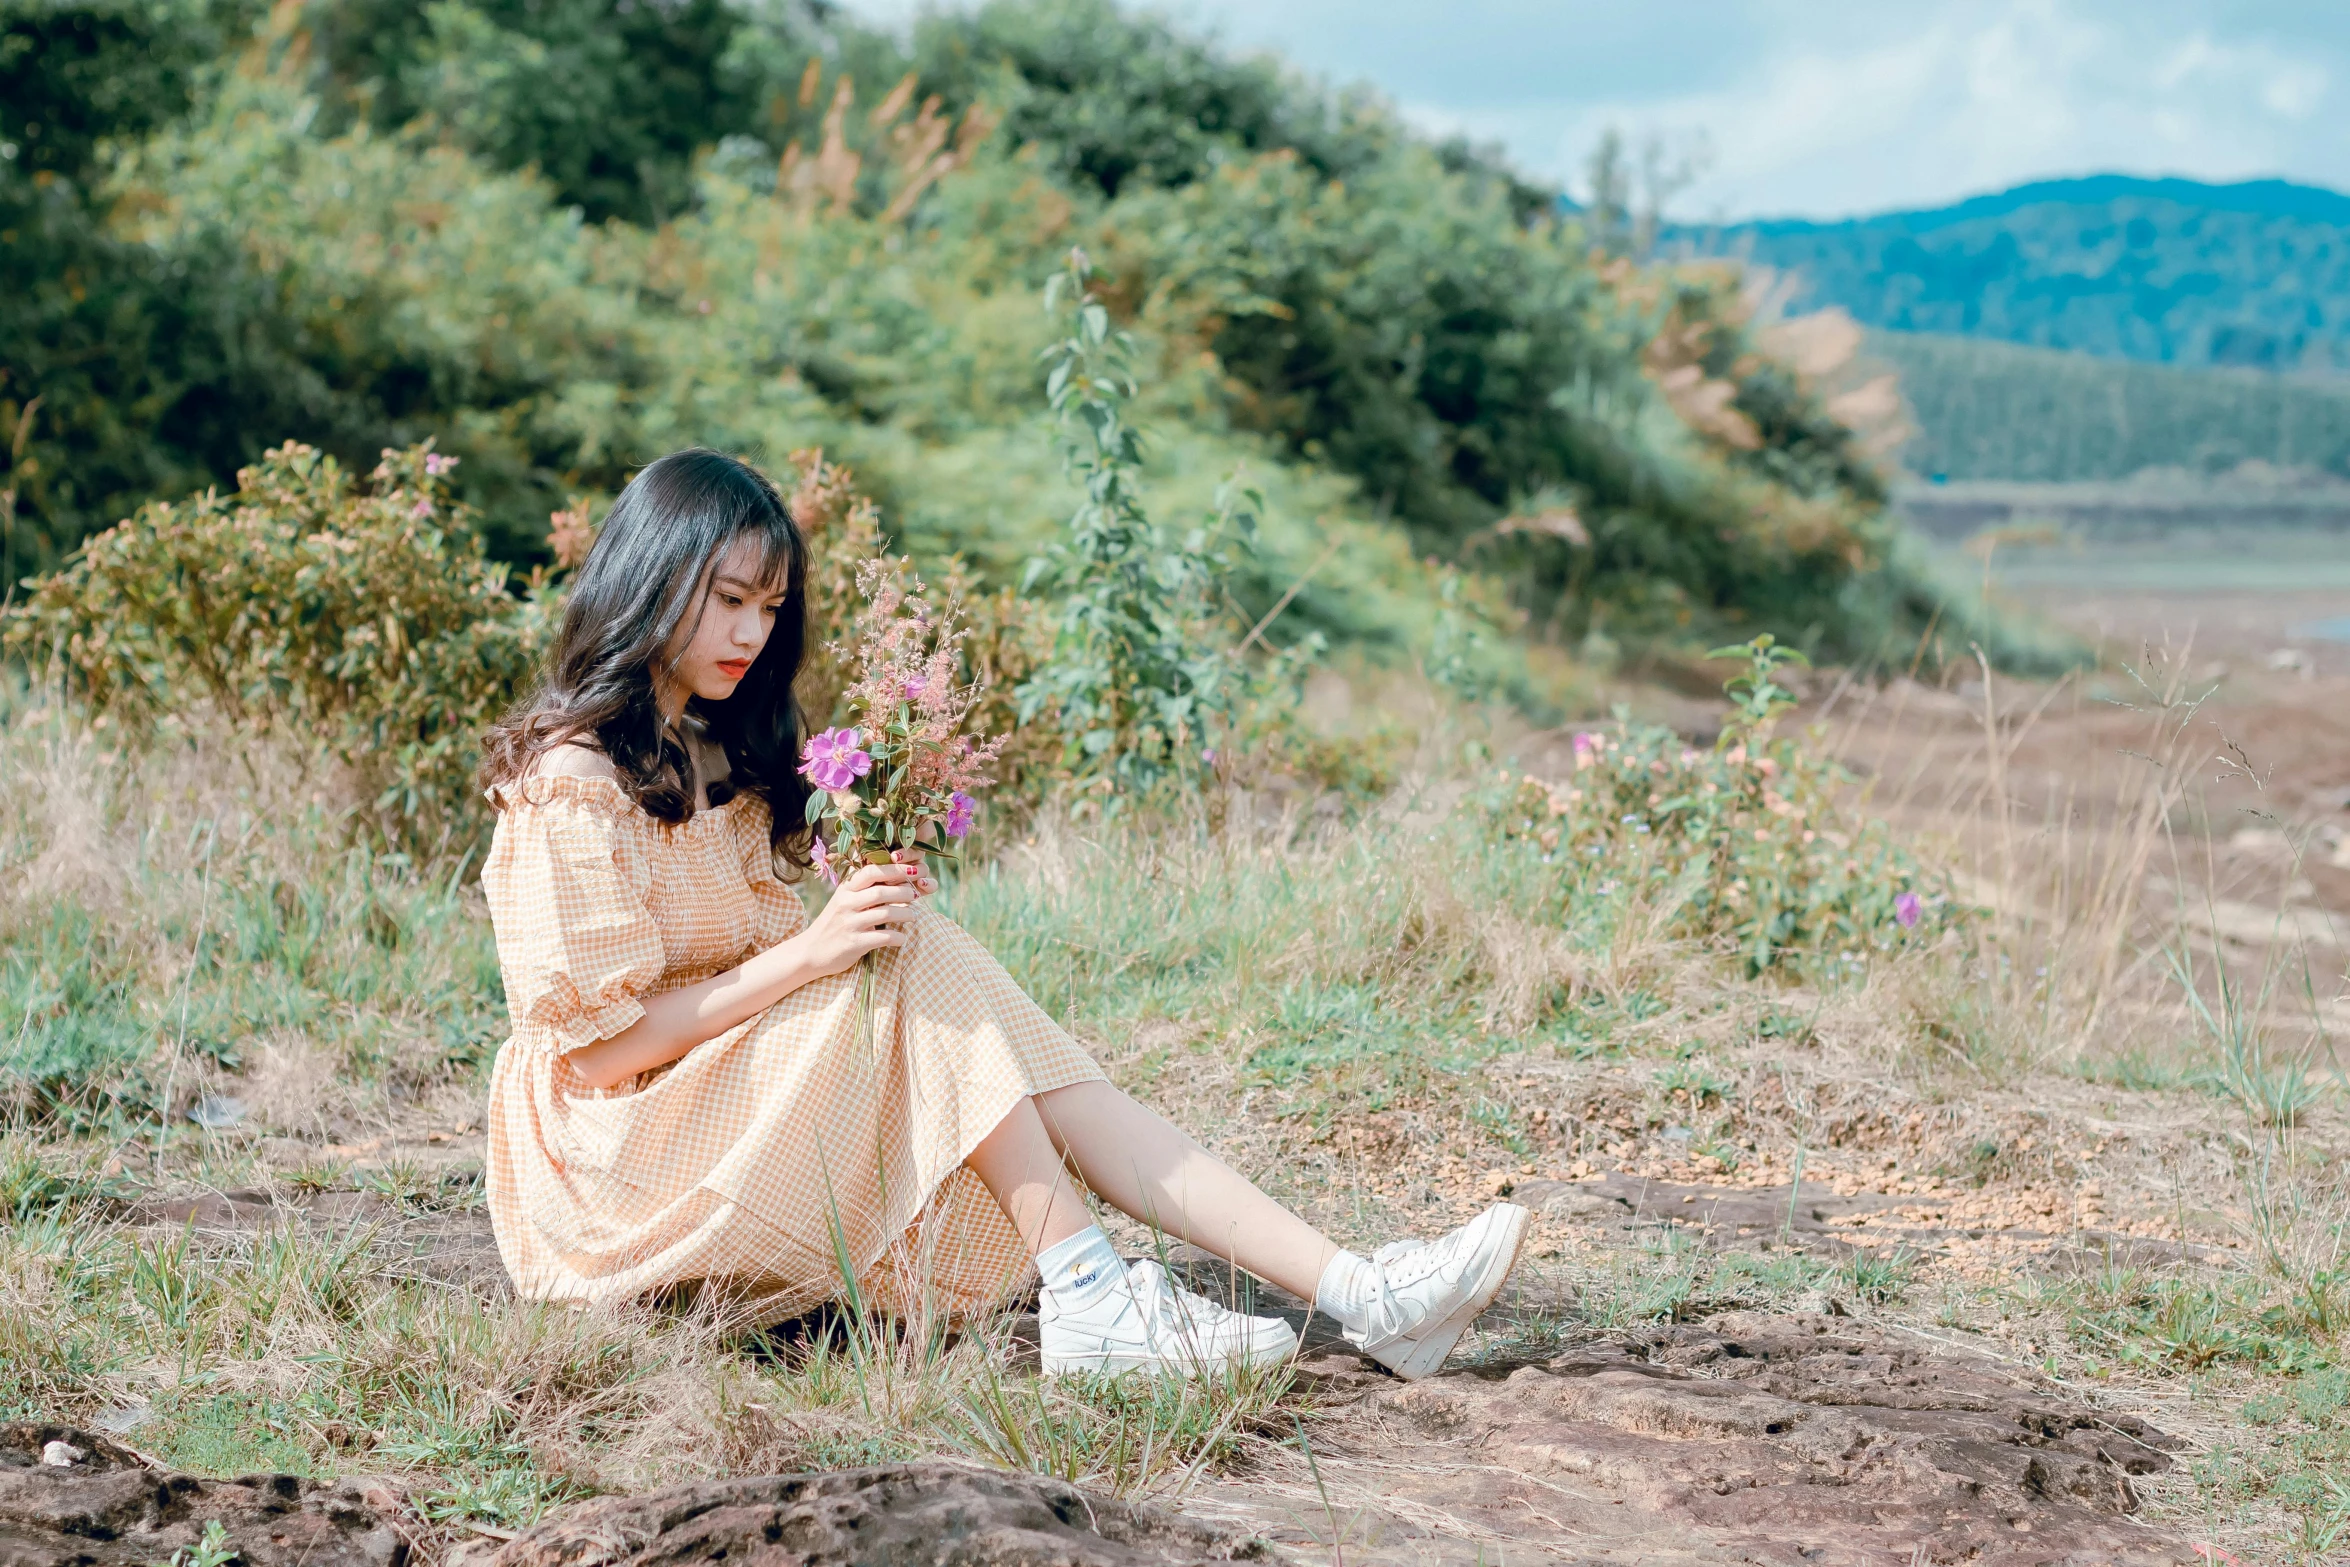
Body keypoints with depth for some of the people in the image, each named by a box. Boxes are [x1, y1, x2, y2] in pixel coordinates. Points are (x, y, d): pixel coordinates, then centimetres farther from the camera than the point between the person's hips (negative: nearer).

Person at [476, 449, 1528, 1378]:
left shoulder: (717, 753, 15)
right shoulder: (571, 782, -14)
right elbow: (599, 1044, -18)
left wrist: (860, 913, -7)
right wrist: (808, 952, -23)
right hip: (631, 1143, -8)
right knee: (917, 960, -23)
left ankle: (1351, 1288, -26)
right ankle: (1086, 1295, -28)